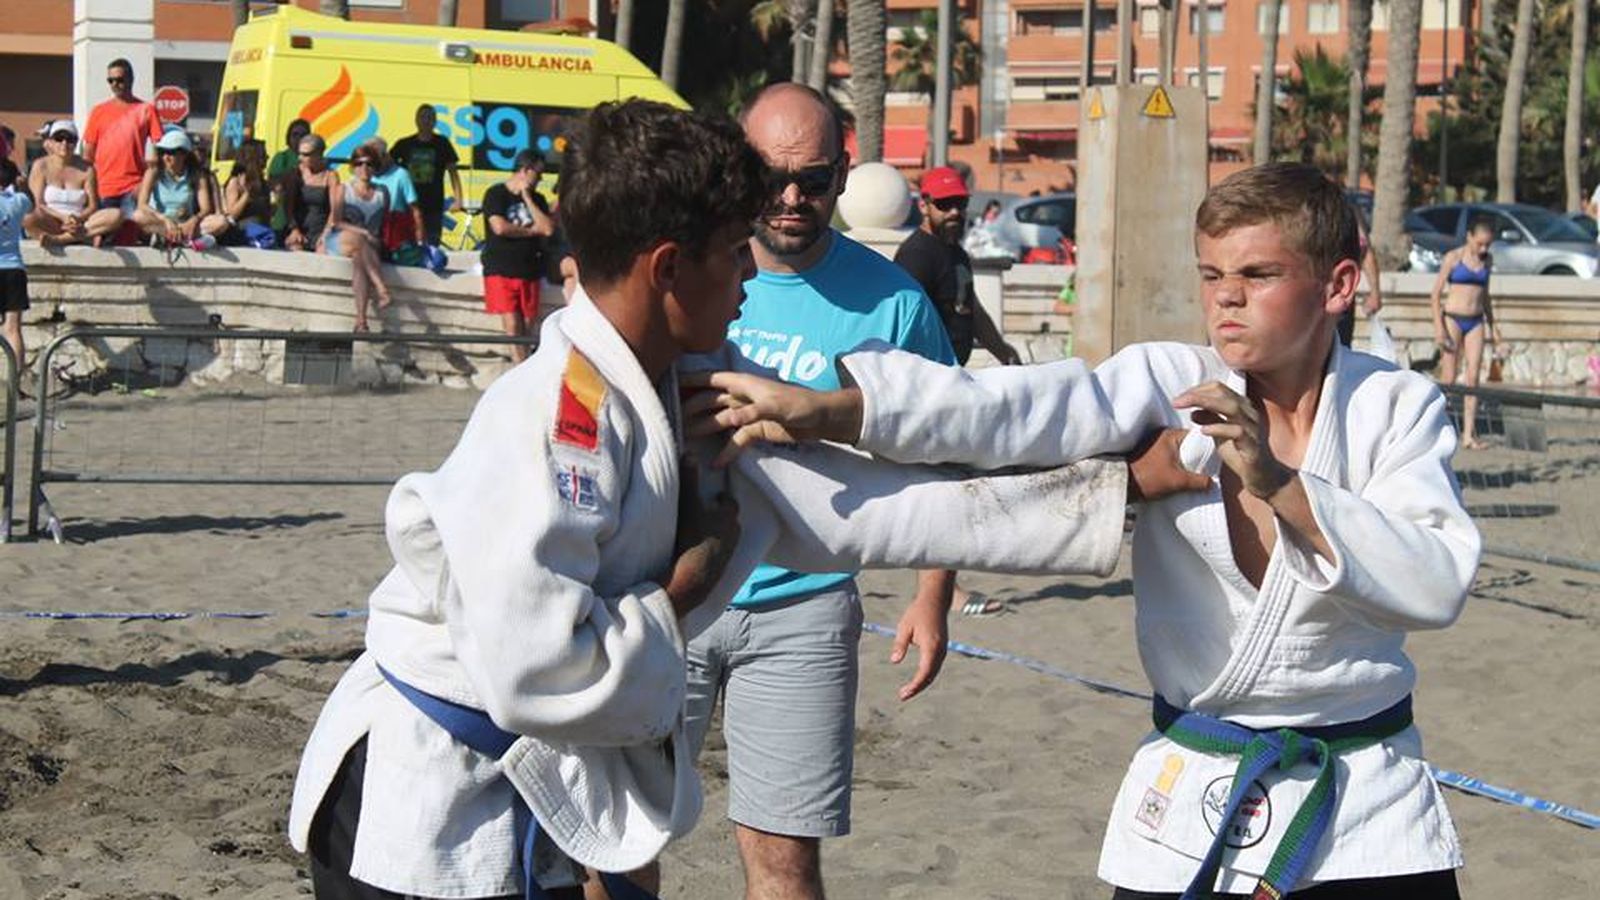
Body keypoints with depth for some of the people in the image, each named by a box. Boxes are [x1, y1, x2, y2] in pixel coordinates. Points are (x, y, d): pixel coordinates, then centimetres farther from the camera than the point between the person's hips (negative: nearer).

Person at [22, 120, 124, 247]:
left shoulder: (86, 168, 9)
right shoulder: (41, 166, 5)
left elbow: (93, 206, 4)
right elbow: (38, 204, -3)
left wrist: (79, 218, -18)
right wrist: (63, 217, -19)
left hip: (79, 223, 3)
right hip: (50, 223, -3)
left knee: (116, 215, -25)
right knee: (27, 219, -36)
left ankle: (57, 239, -32)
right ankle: (87, 236, -35)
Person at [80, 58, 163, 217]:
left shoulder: (146, 110, 5)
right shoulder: (99, 111, 11)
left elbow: (157, 149, 2)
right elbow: (88, 154, 12)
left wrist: (146, 183, -8)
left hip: (134, 188, -2)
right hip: (104, 189, 2)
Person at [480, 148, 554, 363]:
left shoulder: (536, 199, 13)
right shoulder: (496, 194, -1)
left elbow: (548, 228, -2)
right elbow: (500, 227, -15)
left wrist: (527, 198, -3)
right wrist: (532, 230, -1)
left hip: (529, 271, 5)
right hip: (501, 270, -5)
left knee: (526, 327, 2)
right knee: (512, 326, -13)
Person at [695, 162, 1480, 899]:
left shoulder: (1399, 407, -3)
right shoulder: (1169, 387, -5)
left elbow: (1437, 584, -15)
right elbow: (1024, 407, -22)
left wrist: (1280, 485, -25)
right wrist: (829, 409, -39)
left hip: (1368, 807, 0)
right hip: (1190, 805, 0)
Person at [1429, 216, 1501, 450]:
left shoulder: (1487, 261, 11)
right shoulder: (1453, 258, -4)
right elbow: (1436, 294, -4)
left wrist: (1492, 325, 19)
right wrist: (1438, 326, -11)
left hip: (1475, 322, 4)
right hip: (1453, 318, -4)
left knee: (1472, 376, -3)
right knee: (1449, 377, -2)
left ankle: (1469, 434, -4)